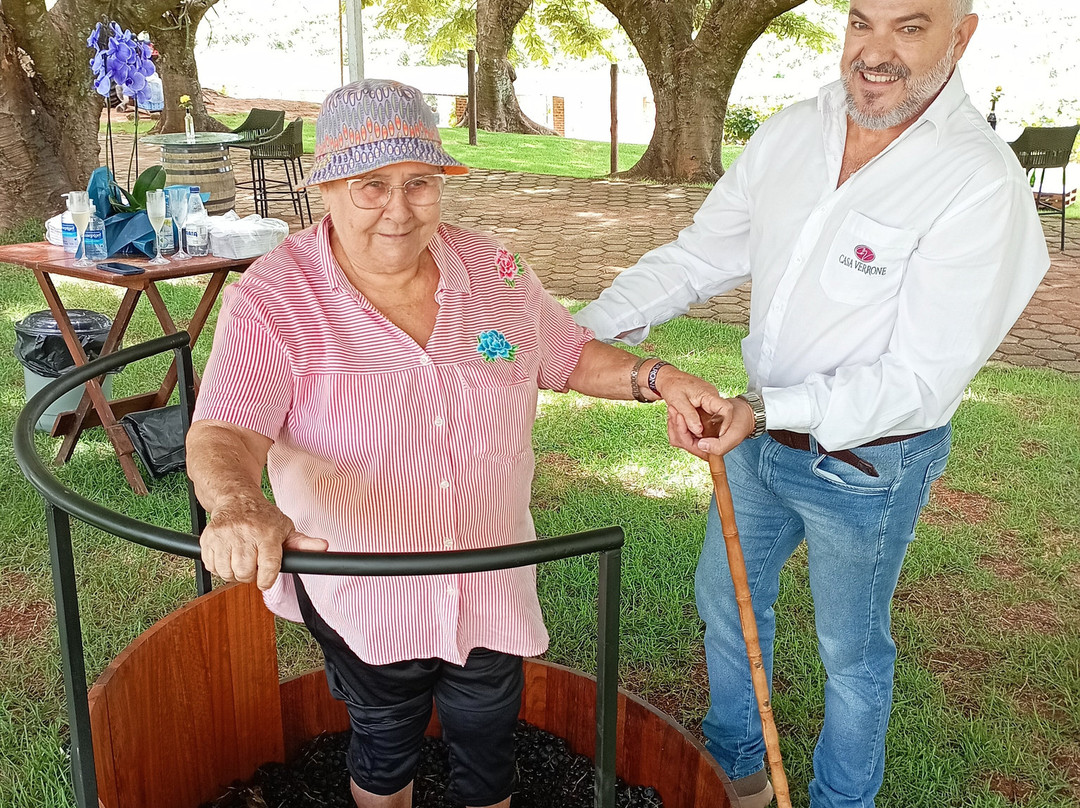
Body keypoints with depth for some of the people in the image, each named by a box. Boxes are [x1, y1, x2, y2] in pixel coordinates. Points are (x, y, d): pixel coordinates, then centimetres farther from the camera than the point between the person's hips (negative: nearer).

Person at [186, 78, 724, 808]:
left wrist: (652, 378, -8)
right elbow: (225, 431, -29)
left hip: (492, 588, 3)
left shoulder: (497, 274, -6)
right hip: (360, 597, -2)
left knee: (488, 749, 23)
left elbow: (569, 355, 8)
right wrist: (238, 506, -51)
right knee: (384, 745, 24)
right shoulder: (273, 298, -18)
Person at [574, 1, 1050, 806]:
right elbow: (700, 255, 1)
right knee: (724, 598, 23)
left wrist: (767, 408, -37)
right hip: (761, 436, 6)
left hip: (867, 465, -6)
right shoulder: (791, 134, -7)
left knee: (851, 648, 16)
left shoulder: (981, 183, -25)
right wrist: (589, 325, -11)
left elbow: (921, 381, -26)